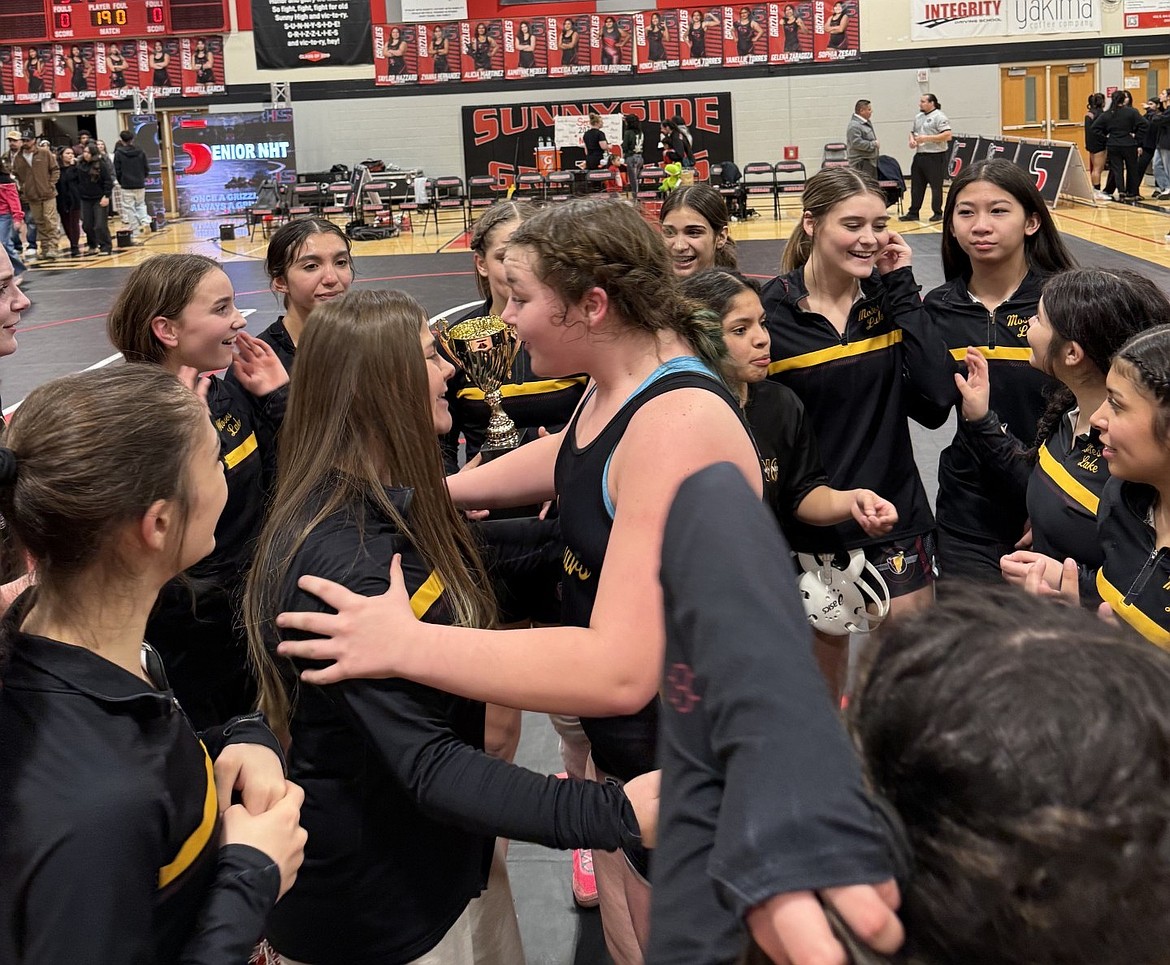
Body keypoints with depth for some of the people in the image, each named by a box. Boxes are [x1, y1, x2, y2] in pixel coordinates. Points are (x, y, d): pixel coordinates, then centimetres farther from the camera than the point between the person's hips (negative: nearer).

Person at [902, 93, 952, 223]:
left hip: (935, 157, -8)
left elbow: (947, 135, -18)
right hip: (919, 156, 8)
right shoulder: (918, 117, 15)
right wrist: (912, 139, 2)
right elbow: (913, 132, 27)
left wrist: (927, 138, -20)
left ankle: (937, 213, 9)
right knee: (916, 186, 9)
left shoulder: (939, 116, -9)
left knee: (936, 186, 1)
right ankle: (913, 213, 14)